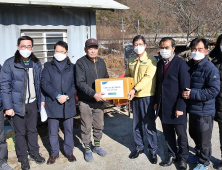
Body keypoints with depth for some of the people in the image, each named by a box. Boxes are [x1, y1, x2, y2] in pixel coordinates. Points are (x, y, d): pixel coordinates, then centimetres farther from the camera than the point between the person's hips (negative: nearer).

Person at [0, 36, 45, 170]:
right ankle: (23, 158, 26)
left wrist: (42, 99, 6)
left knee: (32, 130, 17)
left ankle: (34, 153, 35)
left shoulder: (36, 63, 4)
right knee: (20, 132, 9)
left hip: (33, 103, 3)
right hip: (18, 104, -3)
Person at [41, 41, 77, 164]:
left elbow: (75, 84, 2)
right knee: (53, 131, 8)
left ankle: (69, 152, 27)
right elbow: (44, 83, -4)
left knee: (69, 130, 10)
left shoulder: (72, 67, 7)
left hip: (68, 103, 1)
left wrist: (67, 96, -14)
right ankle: (54, 153, 25)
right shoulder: (48, 66, 5)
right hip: (53, 103, 0)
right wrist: (57, 96, -15)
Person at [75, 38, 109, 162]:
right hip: (85, 101, -5)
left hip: (99, 100, 5)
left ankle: (97, 146, 35)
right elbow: (80, 83, -19)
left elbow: (106, 78, 17)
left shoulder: (101, 62, 8)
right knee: (87, 127, 7)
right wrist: (93, 94, -27)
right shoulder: (81, 63, -11)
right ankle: (87, 150, 25)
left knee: (99, 125, 15)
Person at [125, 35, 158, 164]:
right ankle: (139, 147, 32)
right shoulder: (131, 61, 11)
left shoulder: (151, 60, -7)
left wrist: (135, 89, -25)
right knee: (136, 124, 14)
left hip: (147, 96, -5)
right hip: (135, 96, 5)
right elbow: (127, 76, 15)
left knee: (149, 125, 2)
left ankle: (153, 150, 19)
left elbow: (148, 77, -17)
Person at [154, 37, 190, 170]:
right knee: (168, 134, 16)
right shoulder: (160, 63, 9)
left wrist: (180, 107, -16)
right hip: (163, 107, 6)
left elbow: (185, 88, -13)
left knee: (181, 135, 10)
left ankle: (183, 158, 29)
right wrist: (156, 102, 9)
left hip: (176, 108, -5)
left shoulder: (181, 64, -11)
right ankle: (172, 155, 34)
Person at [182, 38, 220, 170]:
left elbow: (214, 90, -23)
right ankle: (199, 154, 45)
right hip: (192, 109, 8)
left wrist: (193, 94, -24)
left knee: (204, 139, 7)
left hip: (205, 111, -8)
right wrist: (186, 92, 3)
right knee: (194, 134, 23)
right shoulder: (190, 65, 6)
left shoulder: (210, 69, -18)